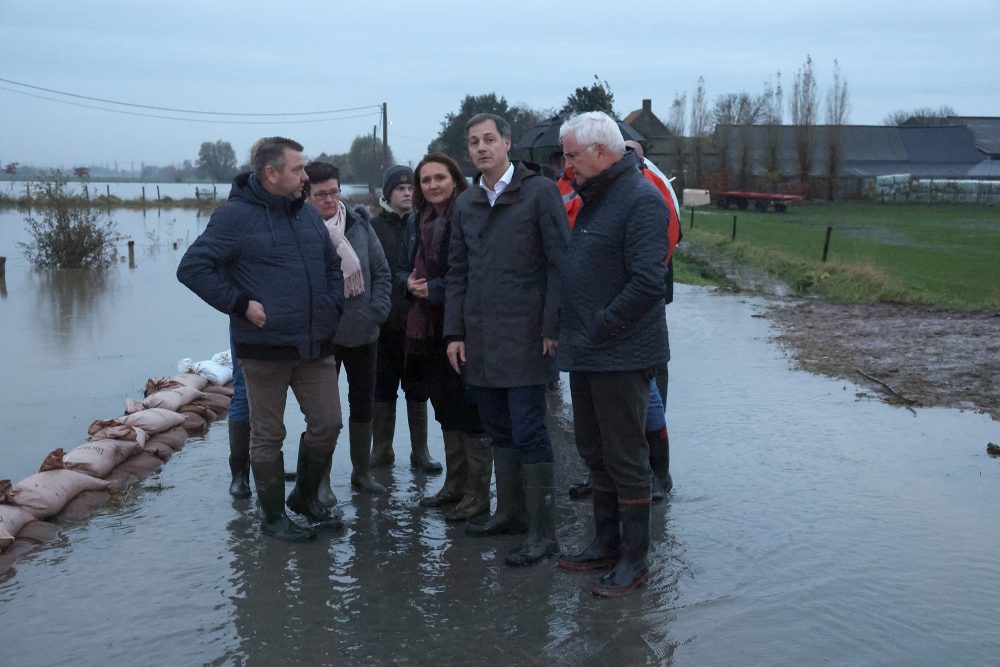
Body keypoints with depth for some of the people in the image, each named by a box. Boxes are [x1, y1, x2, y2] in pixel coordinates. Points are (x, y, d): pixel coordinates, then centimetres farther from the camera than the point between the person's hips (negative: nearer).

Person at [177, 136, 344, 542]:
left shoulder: (308, 214, 11)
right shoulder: (236, 216, -10)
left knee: (327, 424, 9)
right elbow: (192, 267, -14)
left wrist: (332, 306, 10)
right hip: (265, 348, -6)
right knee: (268, 435, 6)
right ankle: (273, 516, 21)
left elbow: (333, 265, 24)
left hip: (316, 345, 6)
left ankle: (306, 497, 31)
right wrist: (240, 304, -16)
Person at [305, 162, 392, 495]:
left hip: (363, 332, 4)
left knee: (363, 403, 13)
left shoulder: (360, 226, 1)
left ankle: (362, 471, 28)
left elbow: (382, 272, 6)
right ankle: (322, 478, 16)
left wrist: (377, 311, -4)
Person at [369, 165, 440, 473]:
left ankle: (420, 451, 15)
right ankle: (381, 449, 18)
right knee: (383, 388, 7)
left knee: (417, 389, 7)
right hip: (384, 320, 0)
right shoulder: (374, 227, 1)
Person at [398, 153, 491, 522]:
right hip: (426, 326, 8)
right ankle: (455, 484, 28)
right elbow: (403, 268, 19)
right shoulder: (416, 221, 13)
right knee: (444, 407, 16)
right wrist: (410, 282, -3)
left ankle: (478, 492, 7)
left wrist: (435, 289, -16)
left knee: (468, 408, -3)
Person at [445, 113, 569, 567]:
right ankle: (510, 512, 27)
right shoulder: (466, 203, 14)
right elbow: (457, 271, 16)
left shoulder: (539, 191, -5)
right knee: (499, 429, 14)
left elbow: (559, 262, -8)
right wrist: (454, 332, 10)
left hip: (524, 336, -6)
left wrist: (553, 327, -13)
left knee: (528, 432, -6)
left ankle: (542, 532, 1)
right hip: (480, 338, 6)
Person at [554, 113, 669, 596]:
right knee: (594, 452, 17)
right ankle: (606, 543, 30)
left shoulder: (640, 199, -16)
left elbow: (647, 283, -24)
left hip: (621, 356, -9)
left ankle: (634, 558, 12)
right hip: (586, 355, 9)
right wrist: (572, 331, 12)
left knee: (625, 458, 0)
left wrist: (598, 330, -18)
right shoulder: (592, 199, 15)